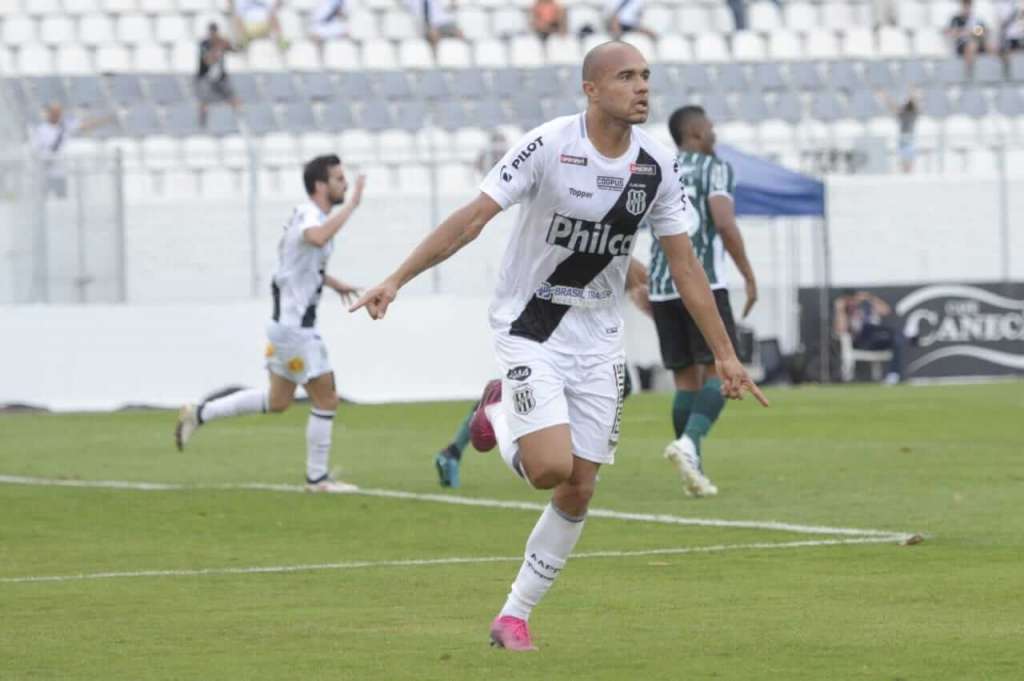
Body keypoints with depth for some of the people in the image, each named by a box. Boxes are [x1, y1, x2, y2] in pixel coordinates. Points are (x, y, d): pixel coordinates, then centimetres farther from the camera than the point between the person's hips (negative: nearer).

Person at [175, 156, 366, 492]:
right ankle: (317, 477, 5)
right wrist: (352, 204, -40)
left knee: (277, 401, 18)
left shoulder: (309, 215, 12)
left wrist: (332, 283, 24)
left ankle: (199, 414, 22)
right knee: (326, 399, -3)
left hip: (289, 321, 10)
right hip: (294, 323, -10)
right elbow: (317, 238, -46)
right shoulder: (310, 215, -19)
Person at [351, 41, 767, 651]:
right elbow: (474, 217, -16)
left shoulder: (656, 165, -3)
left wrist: (725, 354, 3)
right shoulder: (549, 147, -17)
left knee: (578, 492, 2)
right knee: (551, 467, -20)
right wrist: (396, 281, -22)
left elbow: (685, 263, 3)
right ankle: (499, 414, 15)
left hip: (598, 338, 5)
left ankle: (515, 615, 17)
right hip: (530, 329, -5)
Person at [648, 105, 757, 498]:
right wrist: (749, 276, -8)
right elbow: (724, 222, -13)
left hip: (662, 288, 6)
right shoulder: (714, 168, 0)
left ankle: (693, 470, 7)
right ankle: (689, 443, -28)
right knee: (721, 372, -5)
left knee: (686, 378, 11)